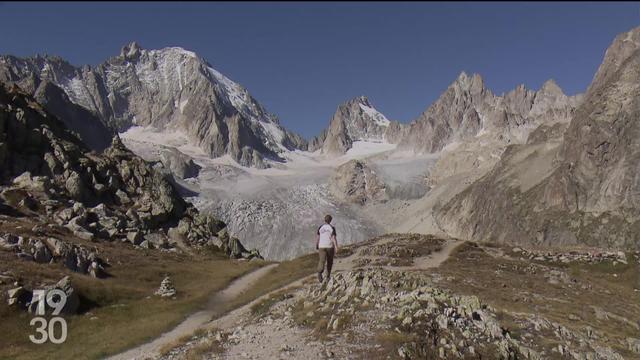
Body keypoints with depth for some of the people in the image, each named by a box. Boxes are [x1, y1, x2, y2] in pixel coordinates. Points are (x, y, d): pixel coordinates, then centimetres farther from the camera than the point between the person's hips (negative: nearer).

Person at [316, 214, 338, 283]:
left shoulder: (320, 227, 1)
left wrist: (316, 246, 19)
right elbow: (334, 238, -13)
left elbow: (317, 238, 5)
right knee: (329, 261, 18)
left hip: (322, 246, 1)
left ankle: (320, 273, -36)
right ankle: (328, 275, 26)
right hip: (330, 246, -1)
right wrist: (336, 247, -14)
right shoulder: (332, 228, -6)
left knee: (322, 261, -8)